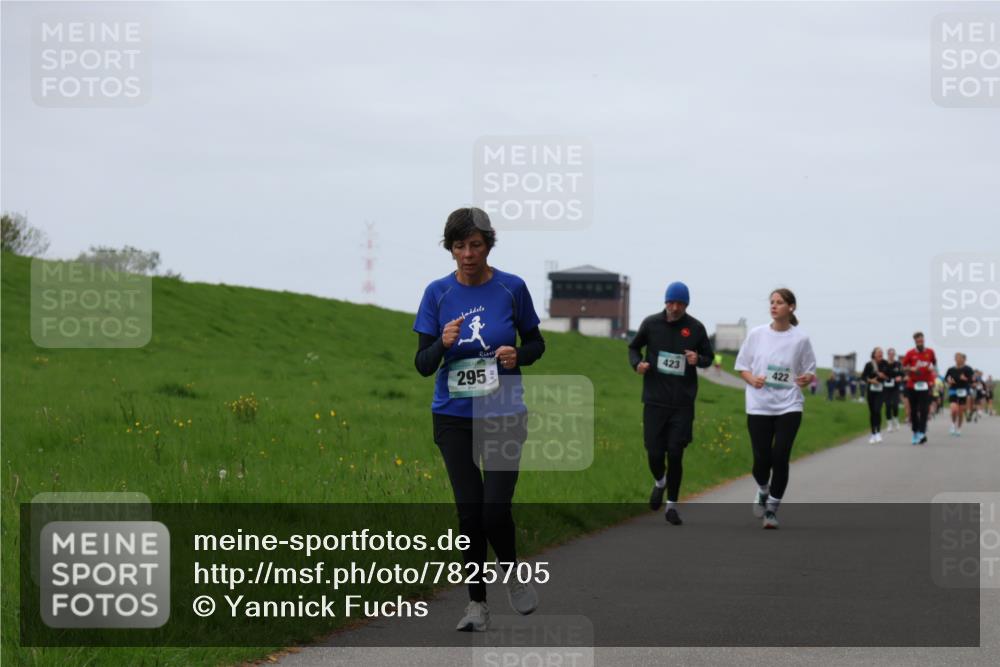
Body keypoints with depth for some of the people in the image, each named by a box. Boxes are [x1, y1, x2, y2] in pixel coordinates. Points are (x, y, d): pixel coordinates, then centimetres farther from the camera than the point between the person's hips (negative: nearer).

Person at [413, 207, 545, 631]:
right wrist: (443, 344, -23)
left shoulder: (512, 288, -3)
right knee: (469, 512, 2)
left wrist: (518, 355, -14)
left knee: (496, 509, -10)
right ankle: (477, 604, 13)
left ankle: (511, 571, 20)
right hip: (454, 417, 1)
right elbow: (422, 365, -2)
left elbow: (536, 344, 8)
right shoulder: (438, 293, -2)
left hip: (504, 414, -1)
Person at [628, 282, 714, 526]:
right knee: (654, 453, -1)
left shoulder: (695, 328, 0)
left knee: (675, 454, -3)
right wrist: (637, 363, -7)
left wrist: (698, 359, -12)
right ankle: (659, 482, 34)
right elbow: (634, 347, 15)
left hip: (682, 403, -1)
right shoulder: (651, 323, 0)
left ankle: (672, 505, 11)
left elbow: (709, 357, 11)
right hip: (655, 401, 1)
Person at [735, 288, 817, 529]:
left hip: (789, 407, -1)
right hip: (759, 407, 1)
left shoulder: (800, 339, -1)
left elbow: (809, 372, 8)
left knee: (780, 458, -9)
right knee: (761, 459, -1)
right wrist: (752, 379, -12)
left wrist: (806, 379, -15)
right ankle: (763, 491, 33)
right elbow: (742, 366, 8)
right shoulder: (757, 334, 1)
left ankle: (772, 509, 6)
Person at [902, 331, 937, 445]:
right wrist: (911, 369, -11)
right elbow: (904, 367, 7)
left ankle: (922, 433, -16)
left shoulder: (930, 352, 4)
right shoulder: (910, 353, 2)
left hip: (925, 384, -1)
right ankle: (915, 433, 14)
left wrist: (933, 369, 3)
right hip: (912, 384, 1)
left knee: (924, 410, -11)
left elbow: (935, 363, 21)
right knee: (913, 410, 4)